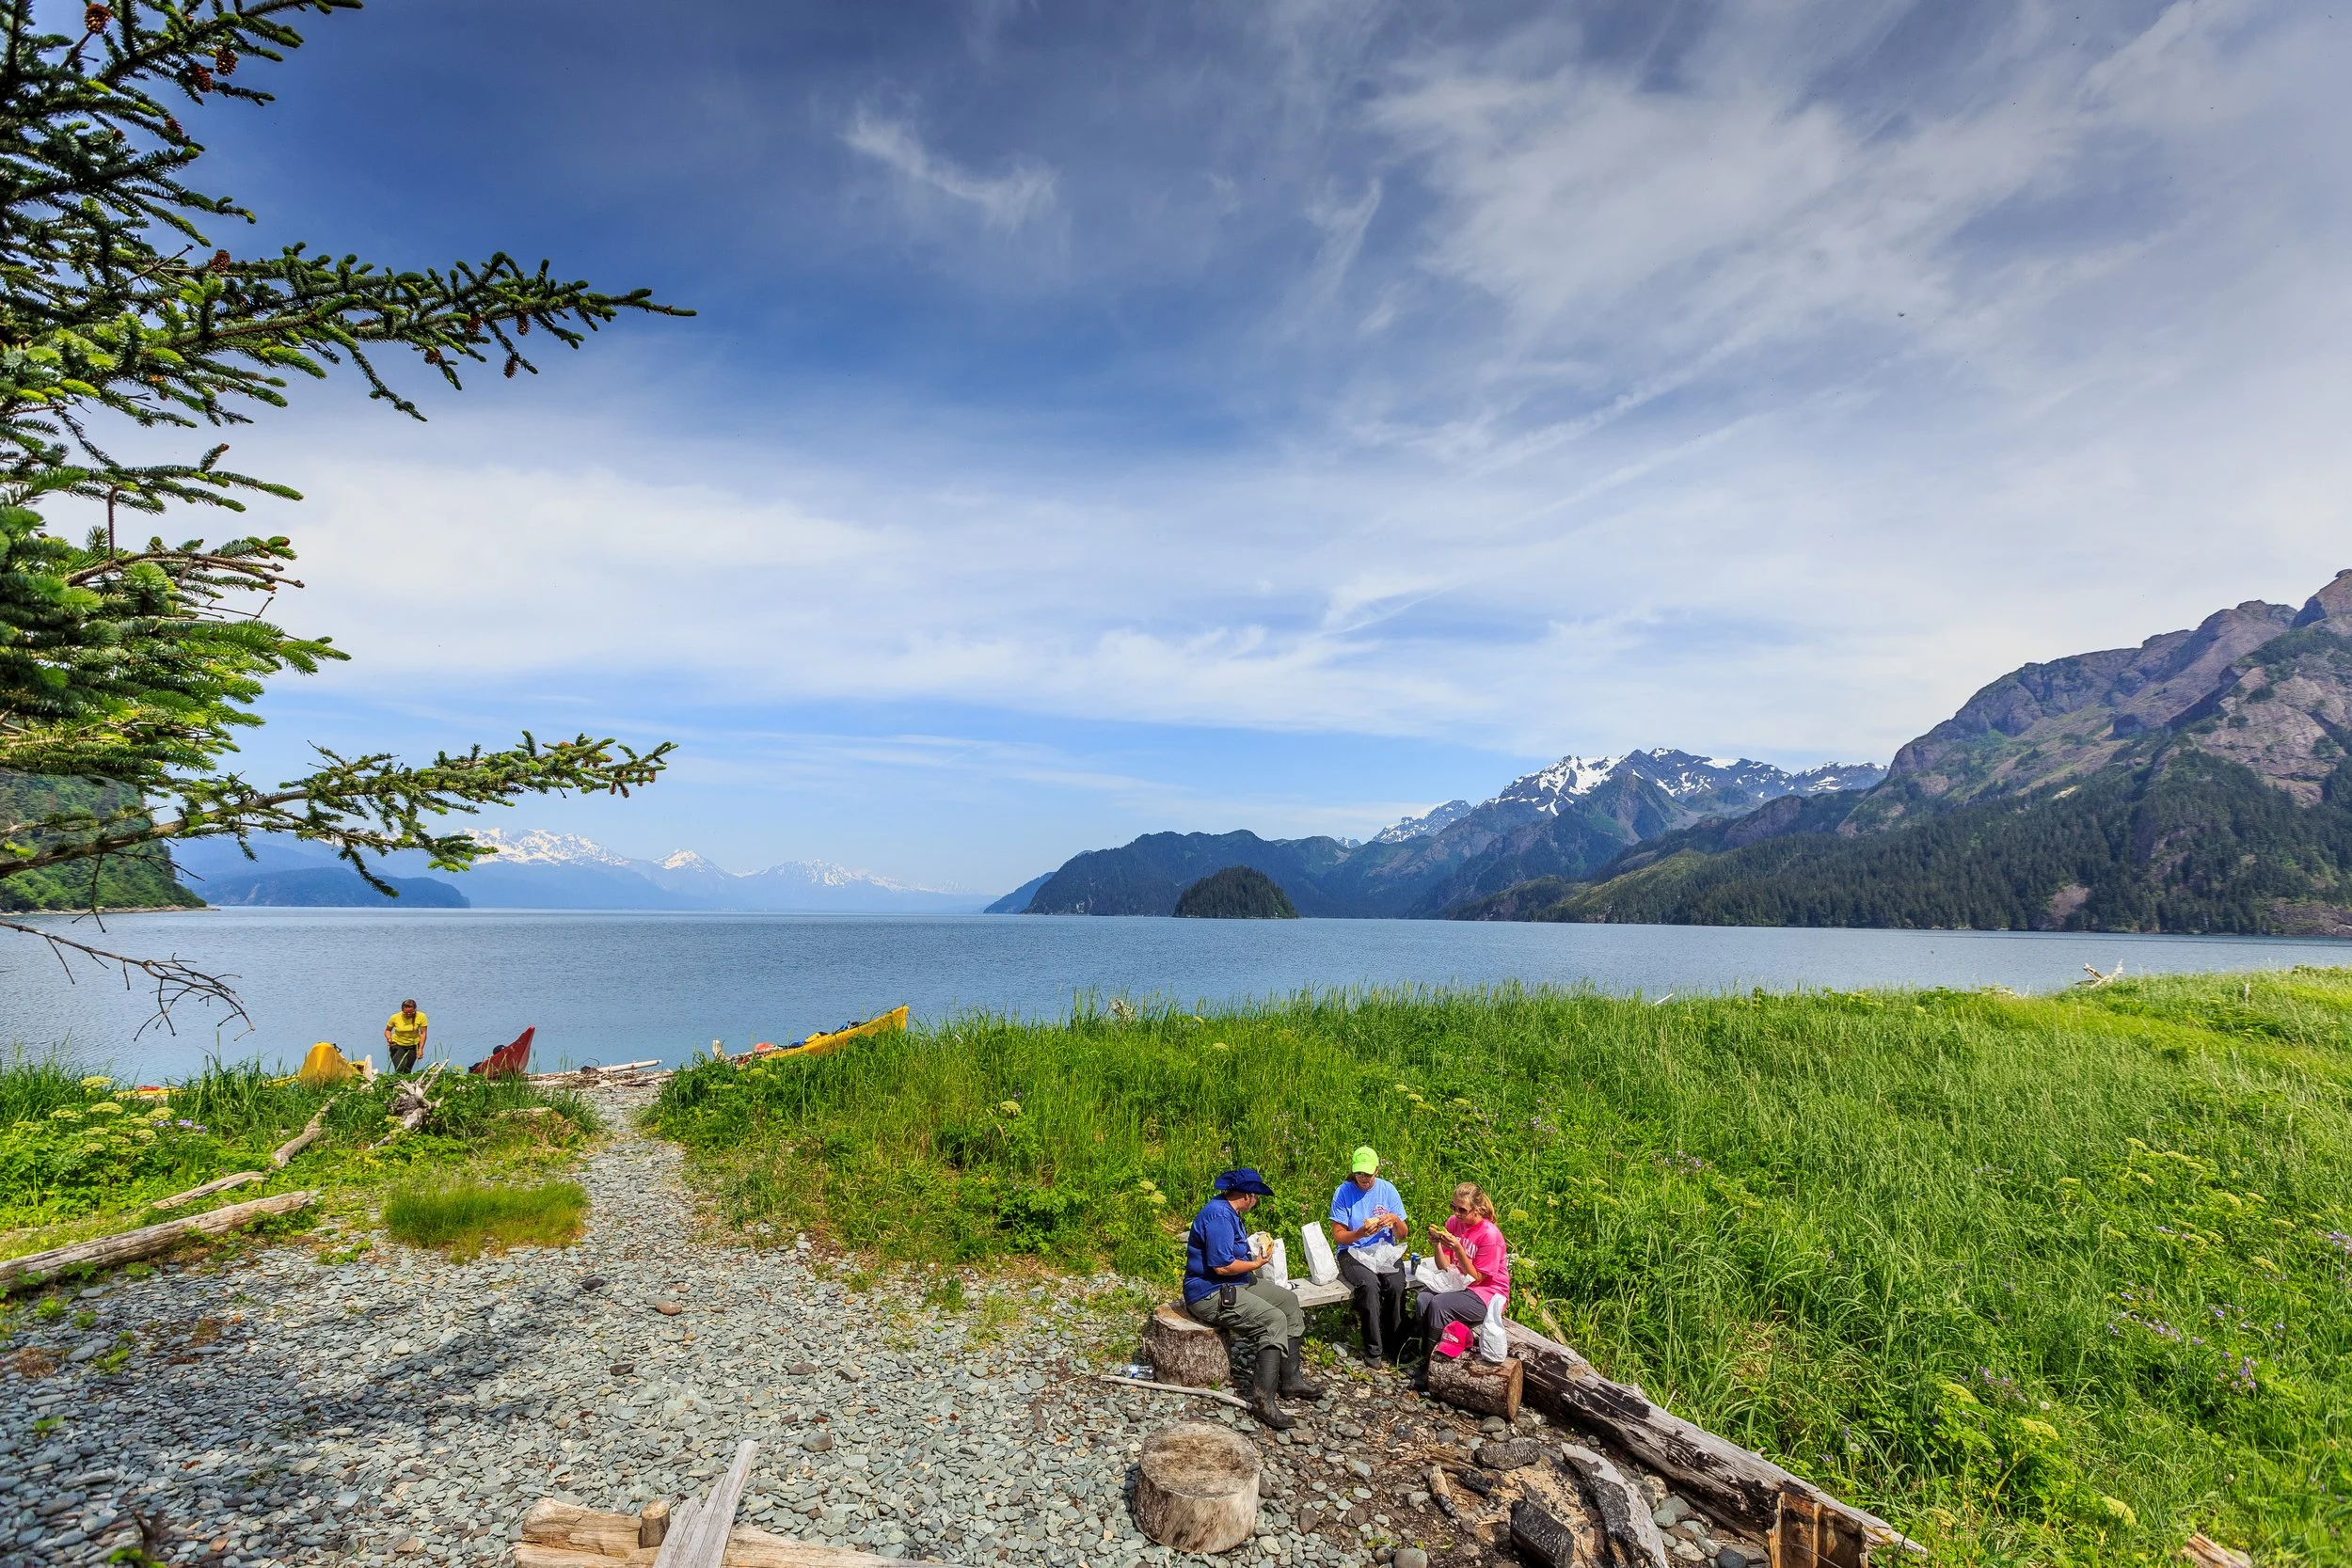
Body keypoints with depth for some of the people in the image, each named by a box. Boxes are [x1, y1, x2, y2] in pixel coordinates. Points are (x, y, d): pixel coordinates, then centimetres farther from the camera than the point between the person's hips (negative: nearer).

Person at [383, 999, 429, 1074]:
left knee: (407, 1071, 2)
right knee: (399, 1070, -15)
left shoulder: (421, 1017, -16)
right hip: (397, 1045, -1)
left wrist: (420, 1049, -14)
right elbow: (388, 1030, 4)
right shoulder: (395, 1017, -14)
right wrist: (389, 1038, -16)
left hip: (413, 1045, 1)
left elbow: (423, 1033, -9)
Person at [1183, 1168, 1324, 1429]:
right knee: (1274, 1320, -24)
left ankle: (1290, 1380, 11)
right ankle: (1263, 1399, -22)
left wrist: (1252, 1248, 21)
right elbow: (1222, 1265, -27)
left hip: (1236, 1284, 11)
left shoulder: (1227, 1211, 12)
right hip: (1210, 1294, -11)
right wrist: (1256, 1263, -13)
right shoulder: (1218, 1215, -23)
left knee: (1289, 1302, 8)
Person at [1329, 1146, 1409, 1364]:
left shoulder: (1388, 1190, 2)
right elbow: (1338, 1235, -4)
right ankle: (1373, 1350, -18)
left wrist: (1396, 1221, -16)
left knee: (1397, 1285, -28)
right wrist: (1360, 1233, -22)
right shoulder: (1343, 1192, -5)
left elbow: (1402, 1235, 7)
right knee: (1370, 1285, -32)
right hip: (1353, 1253, -2)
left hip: (1385, 1252, 2)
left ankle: (1395, 1346, -11)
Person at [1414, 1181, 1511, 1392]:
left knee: (1439, 1305, -27)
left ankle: (1430, 1371, -14)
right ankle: (1426, 1358, -13)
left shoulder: (1490, 1234, -19)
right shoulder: (1453, 1222, -1)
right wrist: (1437, 1245, -17)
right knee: (1424, 1298, -22)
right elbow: (1445, 1268, 1)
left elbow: (1476, 1278, -17)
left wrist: (1458, 1248, -28)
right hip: (1460, 1285, 6)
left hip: (1486, 1295, -6)